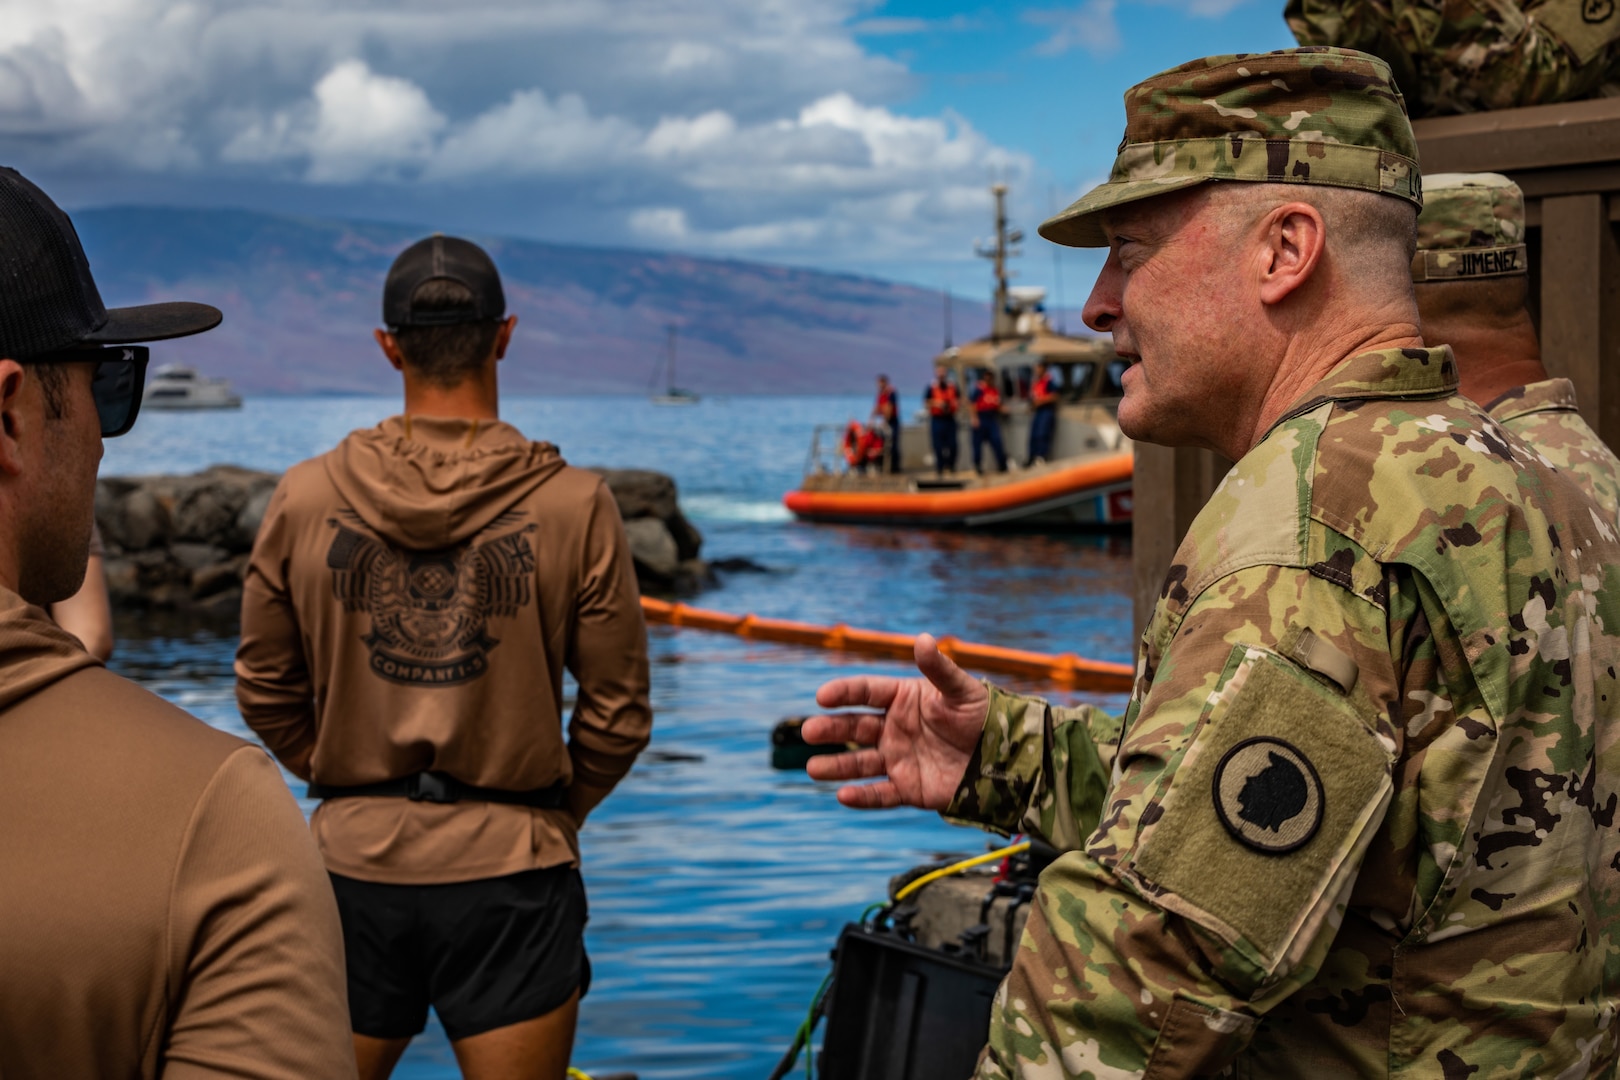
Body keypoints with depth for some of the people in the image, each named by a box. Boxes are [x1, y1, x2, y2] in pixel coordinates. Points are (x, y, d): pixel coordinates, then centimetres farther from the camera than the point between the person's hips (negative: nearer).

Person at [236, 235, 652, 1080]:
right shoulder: (573, 503, -9)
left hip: (355, 862, 2)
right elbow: (617, 713, -3)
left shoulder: (304, 498, -3)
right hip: (511, 876, -2)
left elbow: (265, 692, 6)